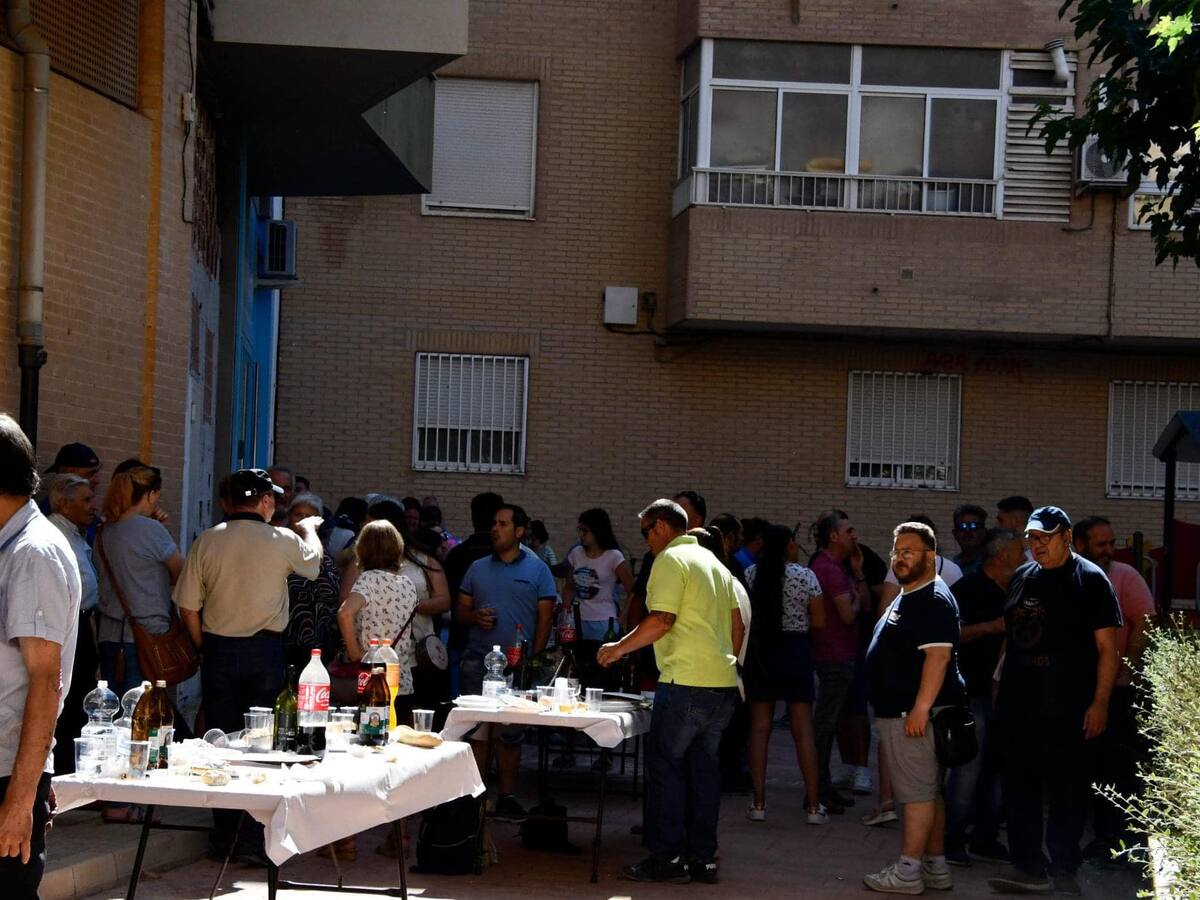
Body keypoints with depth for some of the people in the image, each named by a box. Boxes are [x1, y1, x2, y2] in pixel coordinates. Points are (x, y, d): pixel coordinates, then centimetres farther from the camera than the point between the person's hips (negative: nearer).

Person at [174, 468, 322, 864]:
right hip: (265, 650, -2)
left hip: (219, 651, 2)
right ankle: (254, 840, 1)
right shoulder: (283, 541, -6)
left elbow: (188, 606, -1)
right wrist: (309, 529, 36)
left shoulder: (206, 541, -3)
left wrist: (205, 647, 13)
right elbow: (312, 562, 17)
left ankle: (223, 838, 14)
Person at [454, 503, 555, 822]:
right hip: (477, 661, 2)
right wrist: (475, 617, -9)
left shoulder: (537, 570, 4)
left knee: (510, 734, 3)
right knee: (476, 730, 0)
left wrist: (533, 658, -6)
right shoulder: (478, 568, 12)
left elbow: (545, 619, 2)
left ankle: (506, 797, 10)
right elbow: (460, 610, 14)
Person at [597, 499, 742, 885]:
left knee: (665, 765, -1)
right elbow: (738, 625, 20)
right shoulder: (714, 562, 19)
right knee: (704, 766, 11)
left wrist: (620, 648, -7)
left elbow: (661, 620, -17)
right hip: (724, 682, 8)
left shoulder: (671, 559, -8)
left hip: (686, 682, -8)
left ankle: (667, 858, -2)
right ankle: (703, 858, 12)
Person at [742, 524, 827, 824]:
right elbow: (819, 622, -3)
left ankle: (758, 804, 5)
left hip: (759, 651, 2)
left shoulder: (750, 574, 0)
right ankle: (814, 807, 2)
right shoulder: (805, 576, -7)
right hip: (795, 651, -2)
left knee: (759, 728, 7)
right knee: (803, 730, 2)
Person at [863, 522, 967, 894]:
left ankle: (907, 871, -7)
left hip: (916, 714, -11)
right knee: (929, 791, 12)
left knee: (917, 791, -8)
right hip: (900, 711, 11)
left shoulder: (934, 600, -14)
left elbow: (938, 656, -23)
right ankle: (935, 866, 17)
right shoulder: (906, 597, 20)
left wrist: (920, 709, -26)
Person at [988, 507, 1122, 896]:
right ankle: (1028, 867, 16)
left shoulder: (1090, 579, -4)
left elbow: (1108, 648, -7)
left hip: (1068, 711, -6)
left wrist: (1100, 703, -13)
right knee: (1020, 789, 8)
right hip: (1018, 704, 6)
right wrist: (1000, 685, 14)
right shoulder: (1022, 577, 14)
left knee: (1067, 792, 0)